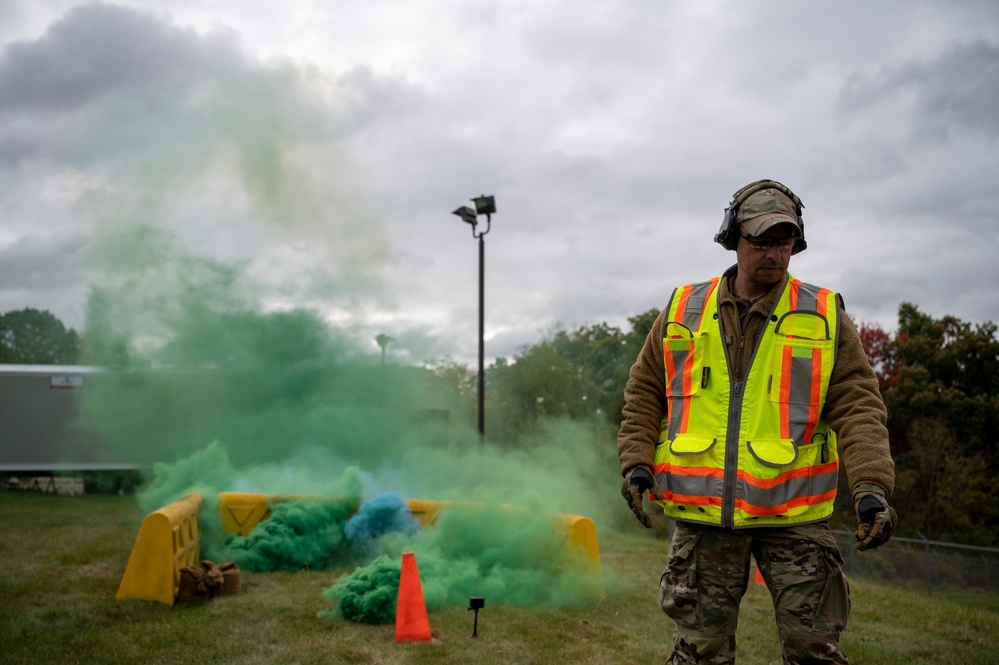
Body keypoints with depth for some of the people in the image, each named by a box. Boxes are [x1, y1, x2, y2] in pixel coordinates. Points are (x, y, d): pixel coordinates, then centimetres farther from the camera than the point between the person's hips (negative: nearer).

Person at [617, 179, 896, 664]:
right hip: (702, 513, 1)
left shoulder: (825, 318, 2)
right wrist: (636, 462, -1)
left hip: (793, 514, -1)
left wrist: (871, 487, -16)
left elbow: (858, 407, -3)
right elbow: (644, 393, 12)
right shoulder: (682, 312, 6)